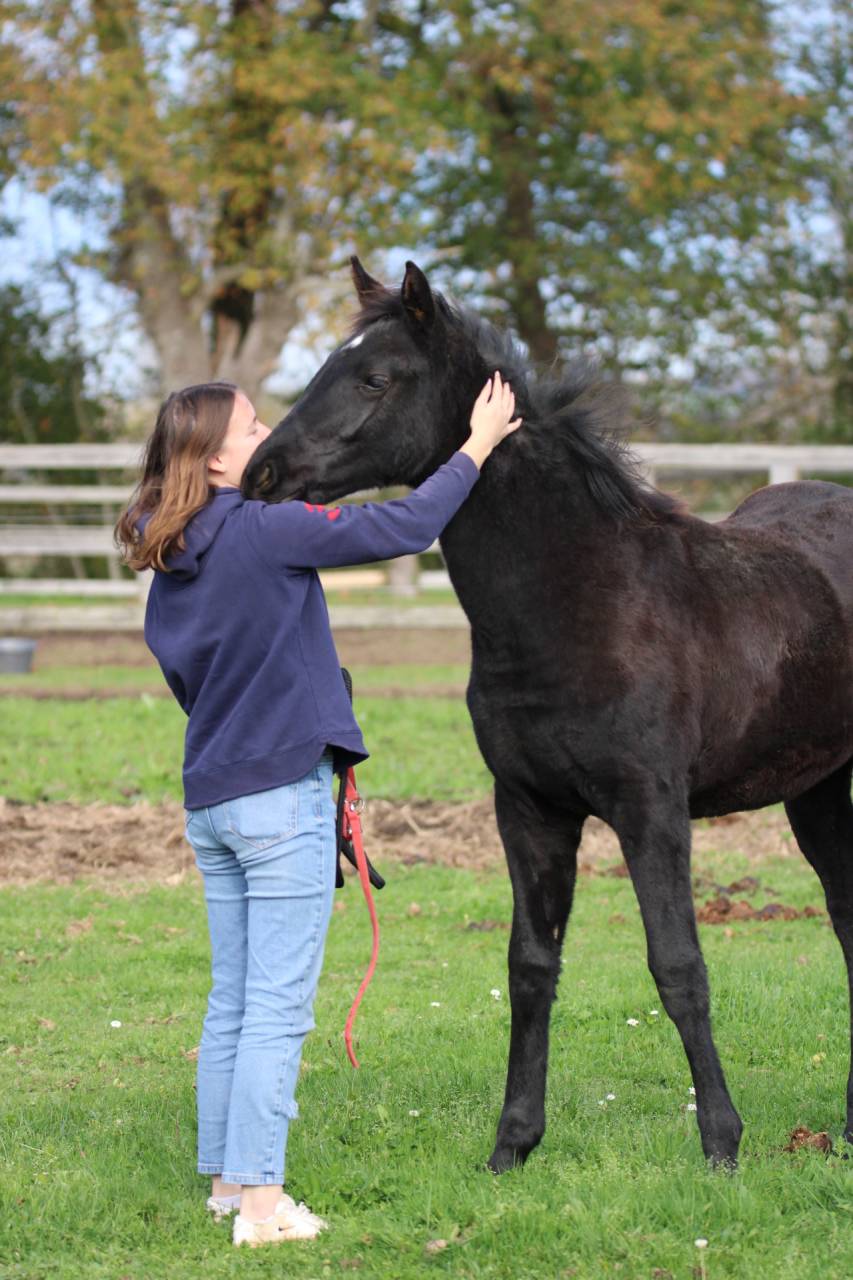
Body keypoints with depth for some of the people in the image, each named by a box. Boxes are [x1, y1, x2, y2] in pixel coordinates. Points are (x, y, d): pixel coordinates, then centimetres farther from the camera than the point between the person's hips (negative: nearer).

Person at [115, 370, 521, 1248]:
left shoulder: (168, 565, 8)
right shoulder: (266, 532, -15)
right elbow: (401, 529, -12)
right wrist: (478, 446, -1)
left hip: (209, 803, 8)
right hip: (282, 796, -8)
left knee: (231, 999, 15)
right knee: (278, 1007, -4)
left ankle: (225, 1179, 22)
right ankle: (260, 1201, -4)